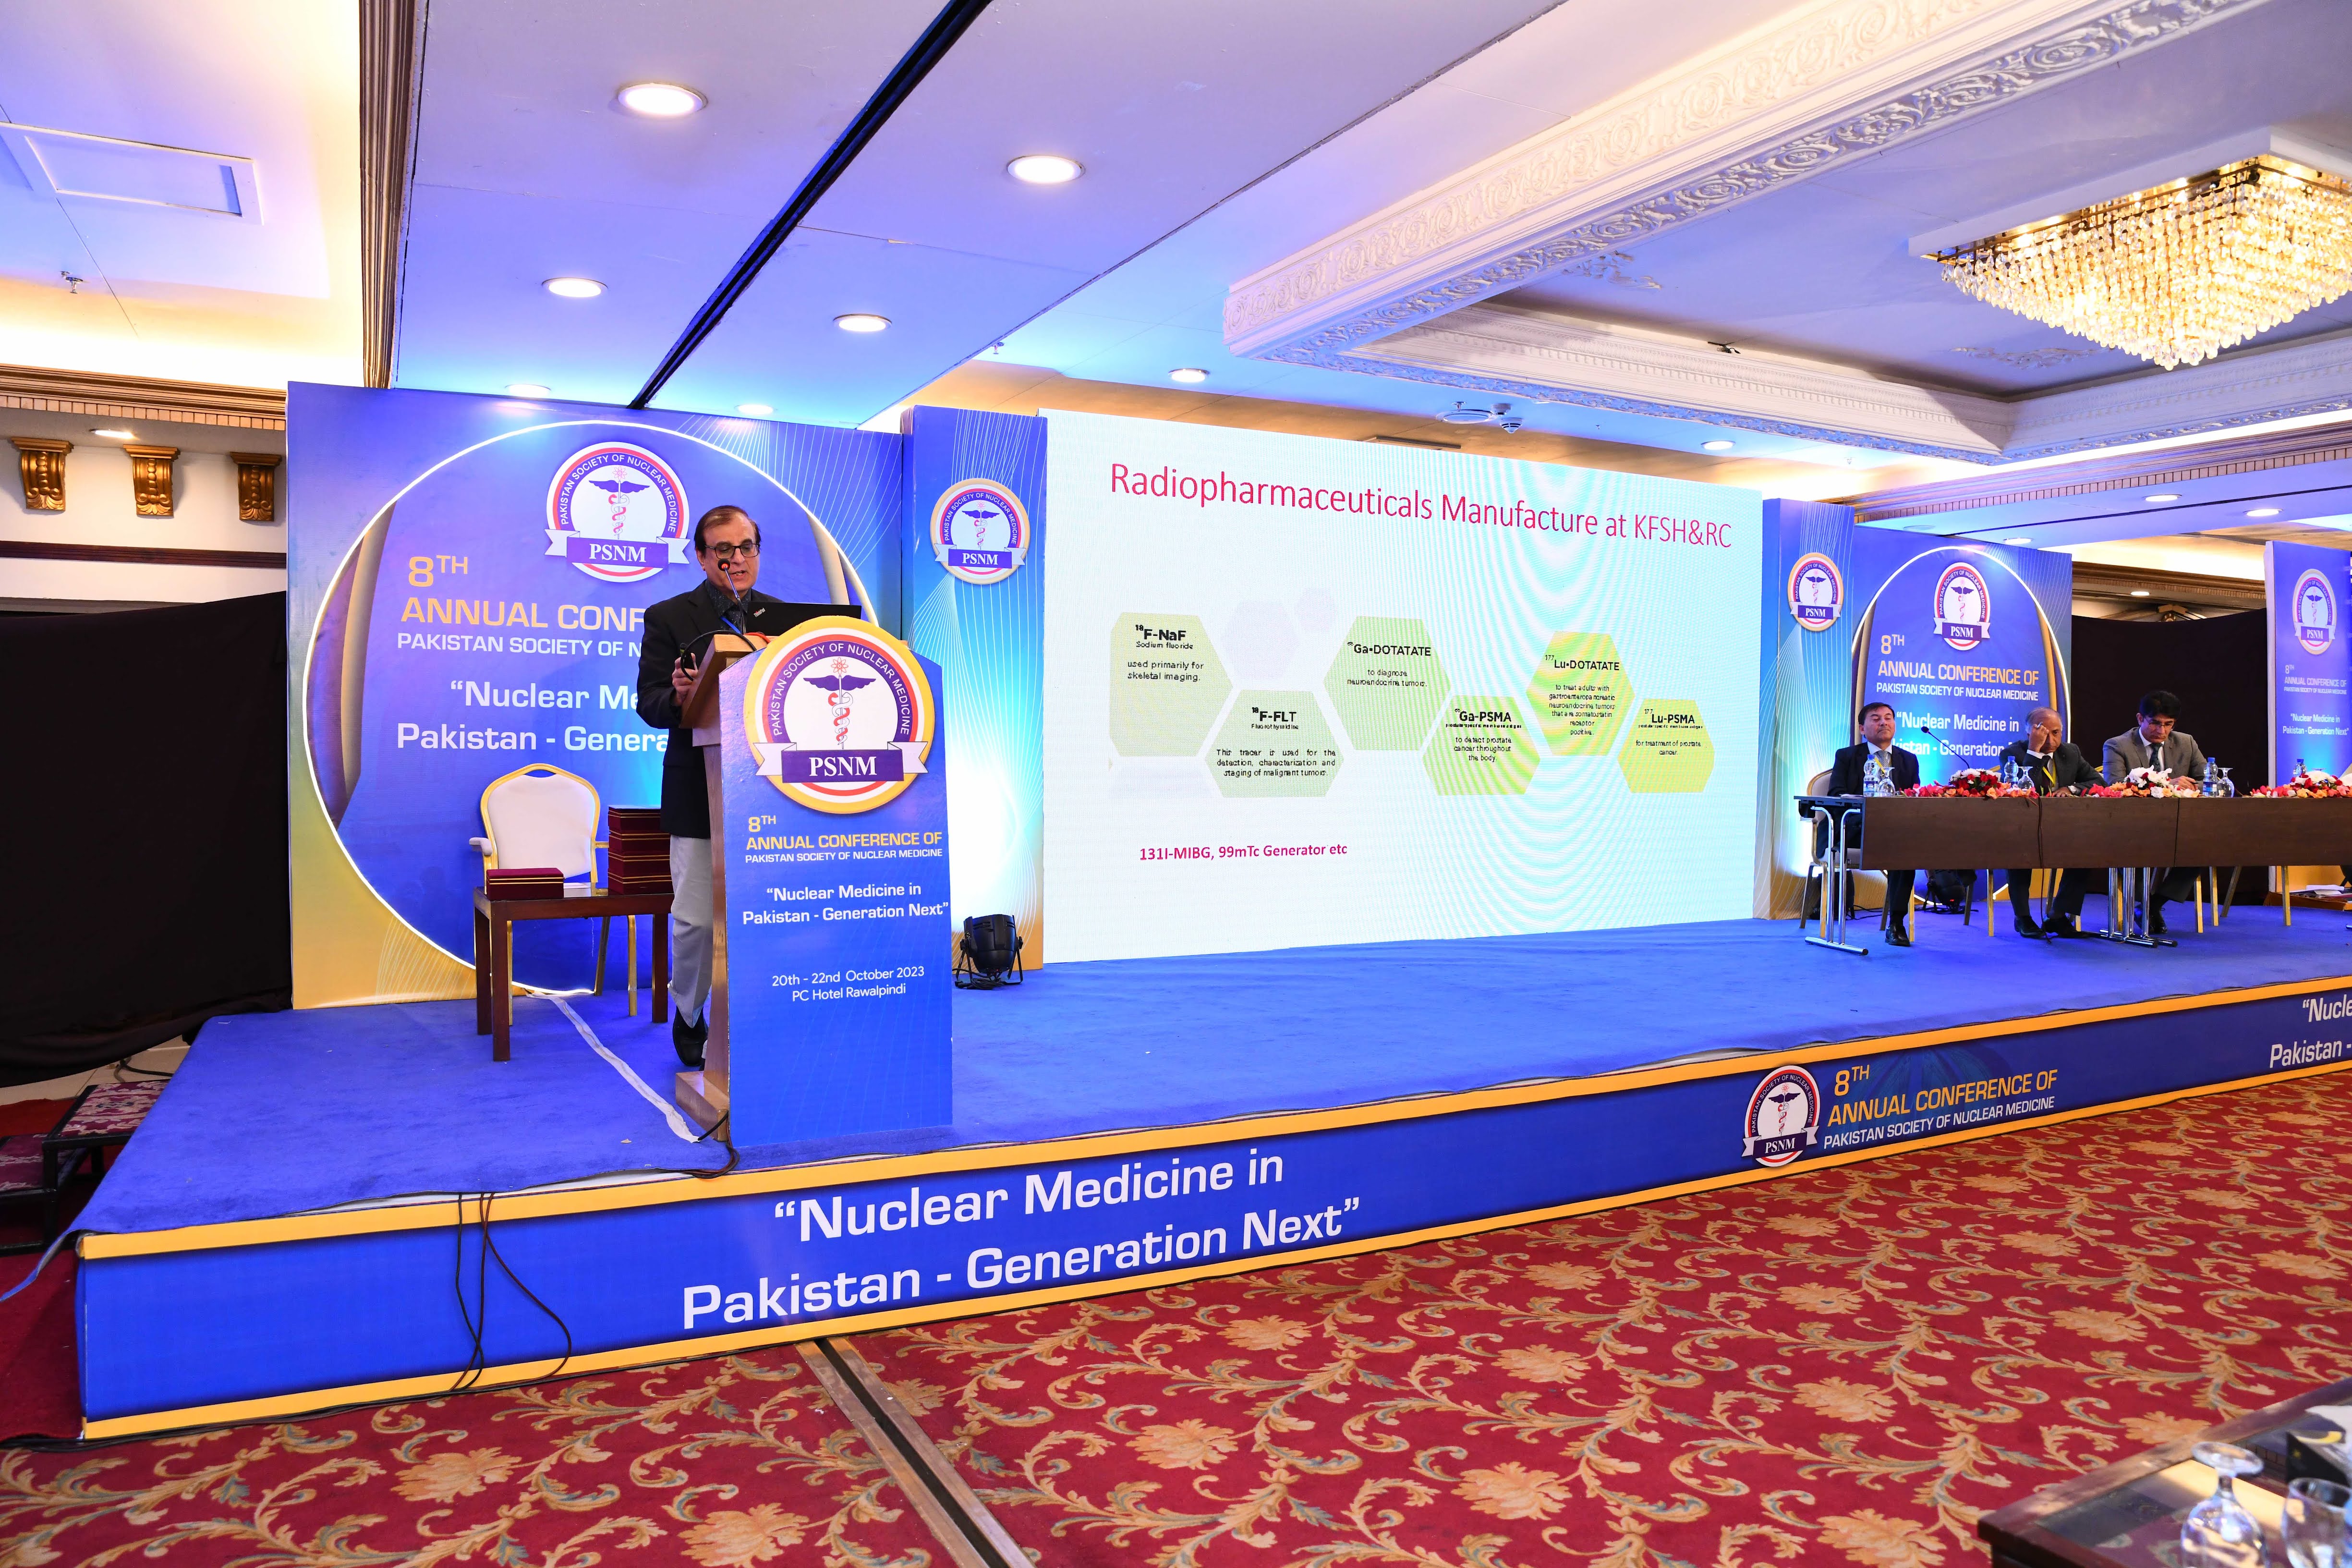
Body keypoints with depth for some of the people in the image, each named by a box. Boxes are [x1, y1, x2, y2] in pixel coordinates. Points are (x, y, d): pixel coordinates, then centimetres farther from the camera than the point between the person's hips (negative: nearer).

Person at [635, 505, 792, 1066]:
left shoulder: (784, 616, 13)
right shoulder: (668, 618, 5)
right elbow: (649, 705, -1)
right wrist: (677, 695, -23)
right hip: (699, 793, -2)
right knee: (696, 919, 0)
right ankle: (688, 1015, 24)